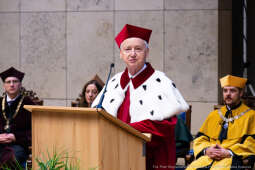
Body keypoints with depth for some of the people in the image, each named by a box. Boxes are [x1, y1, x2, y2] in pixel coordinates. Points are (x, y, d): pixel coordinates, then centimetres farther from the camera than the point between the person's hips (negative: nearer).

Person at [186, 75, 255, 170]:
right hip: (208, 158, 4)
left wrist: (229, 152, -11)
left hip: (232, 158, -4)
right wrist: (206, 149, -2)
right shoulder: (213, 115, 26)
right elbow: (200, 139, 21)